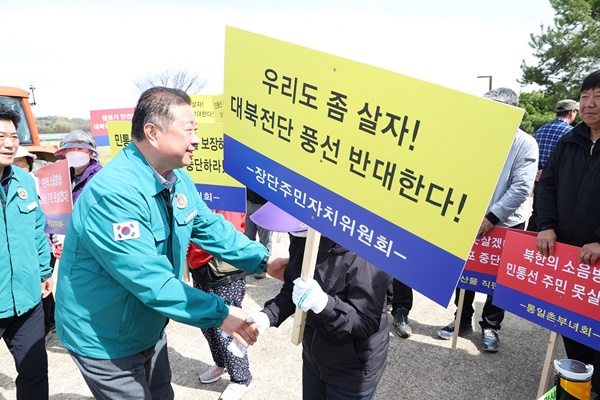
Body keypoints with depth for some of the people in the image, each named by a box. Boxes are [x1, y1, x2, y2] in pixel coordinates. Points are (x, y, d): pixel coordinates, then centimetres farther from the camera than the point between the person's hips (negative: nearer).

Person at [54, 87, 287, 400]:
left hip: (149, 327, 8)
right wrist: (220, 314, -30)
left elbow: (210, 227, 2)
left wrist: (264, 261, -8)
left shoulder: (177, 179, -4)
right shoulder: (114, 194, -33)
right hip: (105, 340, -8)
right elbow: (151, 281, -35)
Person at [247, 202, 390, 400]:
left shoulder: (364, 255, -30)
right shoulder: (301, 240, -7)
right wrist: (268, 315, -15)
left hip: (353, 373, -6)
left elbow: (367, 323, -25)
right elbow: (290, 289, 2)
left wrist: (323, 303, -39)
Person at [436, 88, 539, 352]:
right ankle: (463, 320, 30)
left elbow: (521, 188, -16)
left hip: (507, 224, -3)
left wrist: (492, 217, -21)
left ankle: (490, 326, 27)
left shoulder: (525, 144, -9)